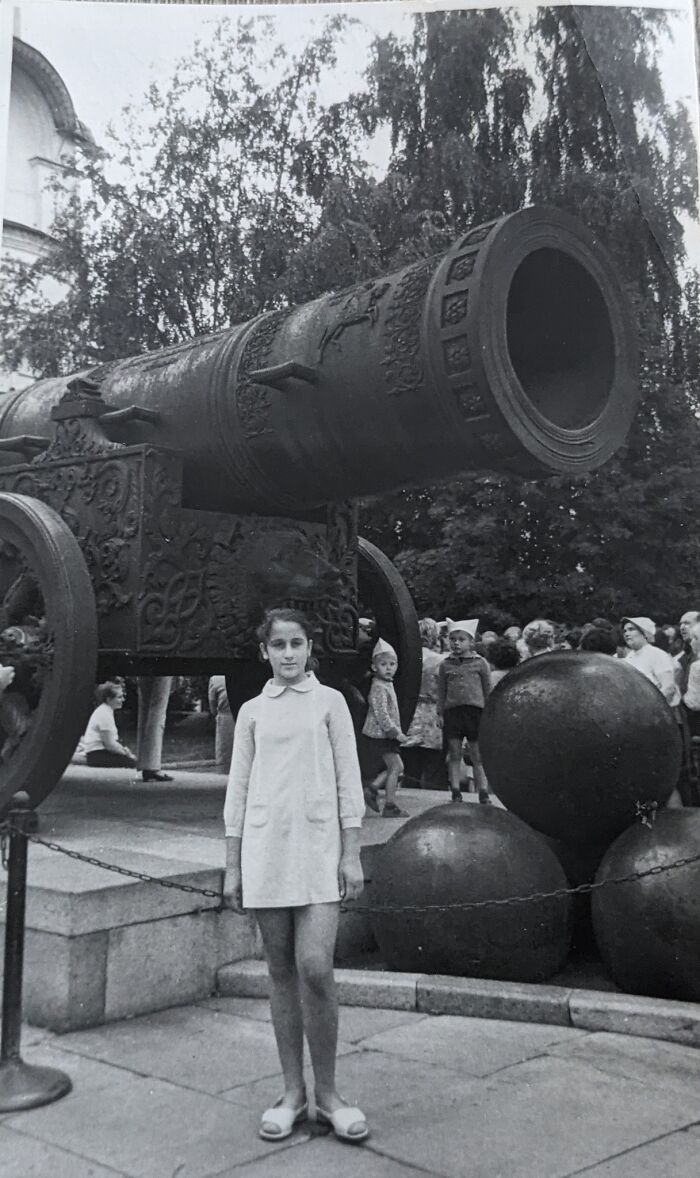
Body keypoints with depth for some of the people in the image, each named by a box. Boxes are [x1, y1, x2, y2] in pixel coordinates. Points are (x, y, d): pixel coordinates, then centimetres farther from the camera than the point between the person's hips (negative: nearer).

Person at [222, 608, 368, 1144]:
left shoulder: (329, 701, 5)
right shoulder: (252, 711, 10)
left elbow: (348, 781, 2)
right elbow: (238, 789, 11)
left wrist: (352, 855, -4)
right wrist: (232, 866, 7)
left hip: (319, 846, -2)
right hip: (265, 848, 2)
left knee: (315, 967, -12)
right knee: (282, 970, 7)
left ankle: (327, 1091, 6)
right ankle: (293, 1092, 18)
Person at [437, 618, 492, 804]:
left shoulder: (480, 663, 5)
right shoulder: (445, 665, 8)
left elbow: (488, 690, 8)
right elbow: (441, 691, 11)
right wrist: (440, 713, 4)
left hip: (475, 710, -1)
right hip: (452, 711, 2)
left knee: (477, 756, 2)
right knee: (454, 755, 4)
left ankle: (484, 794, 7)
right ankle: (456, 794, 11)